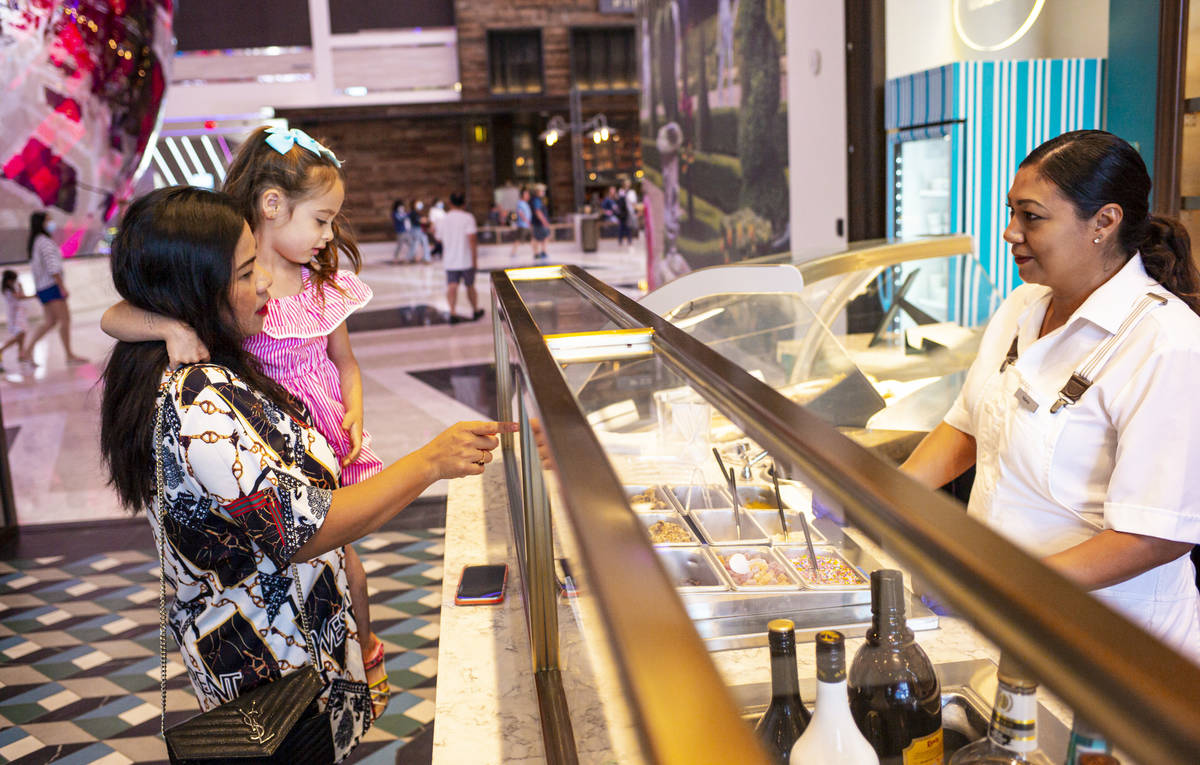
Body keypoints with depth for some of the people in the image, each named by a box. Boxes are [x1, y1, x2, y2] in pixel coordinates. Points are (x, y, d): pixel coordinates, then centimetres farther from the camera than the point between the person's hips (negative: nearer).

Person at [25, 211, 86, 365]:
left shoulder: (34, 243, 17)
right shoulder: (45, 242, -13)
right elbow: (52, 267, -20)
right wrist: (62, 287, -20)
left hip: (41, 287, 10)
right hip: (51, 285, -10)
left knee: (51, 321, 13)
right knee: (65, 319, -8)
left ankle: (28, 349, 8)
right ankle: (69, 355, -8)